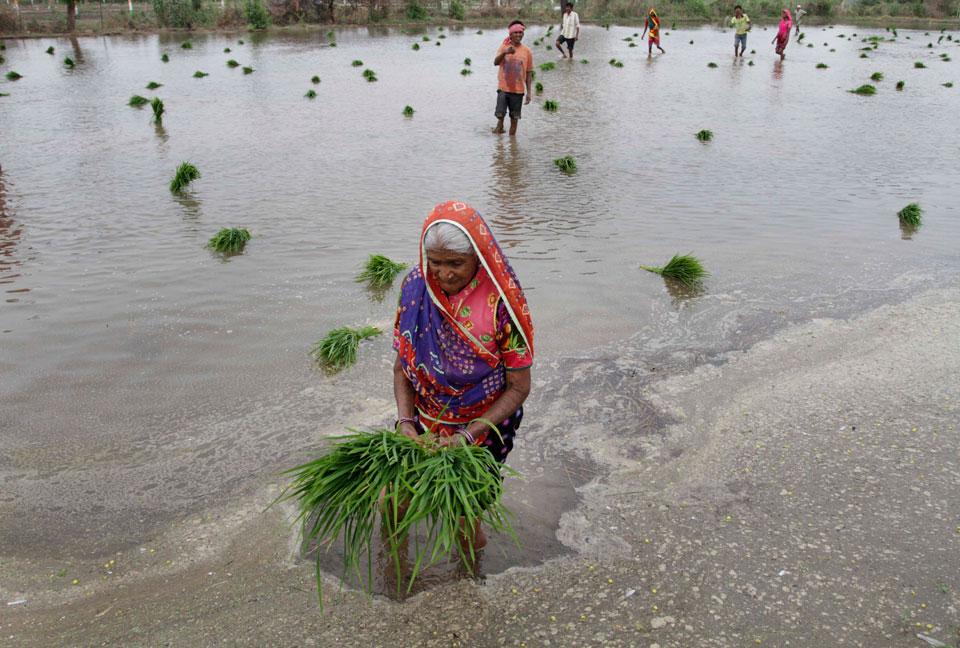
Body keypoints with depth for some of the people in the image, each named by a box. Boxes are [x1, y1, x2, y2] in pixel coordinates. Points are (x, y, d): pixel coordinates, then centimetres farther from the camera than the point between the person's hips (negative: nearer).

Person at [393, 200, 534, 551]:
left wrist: (467, 436, -24)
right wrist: (405, 421, -18)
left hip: (484, 426, -3)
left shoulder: (500, 301, -23)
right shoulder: (415, 285, -12)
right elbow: (402, 366, -4)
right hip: (424, 420, 3)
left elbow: (518, 387, -17)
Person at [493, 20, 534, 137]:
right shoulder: (503, 47, -1)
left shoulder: (527, 51, 2)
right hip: (503, 88, -1)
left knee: (515, 117, 5)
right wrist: (504, 53, -35)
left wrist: (529, 92, 1)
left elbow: (529, 73, 5)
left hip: (518, 90, 1)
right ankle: (500, 127, 23)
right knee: (500, 114, -5)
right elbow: (495, 62, -17)